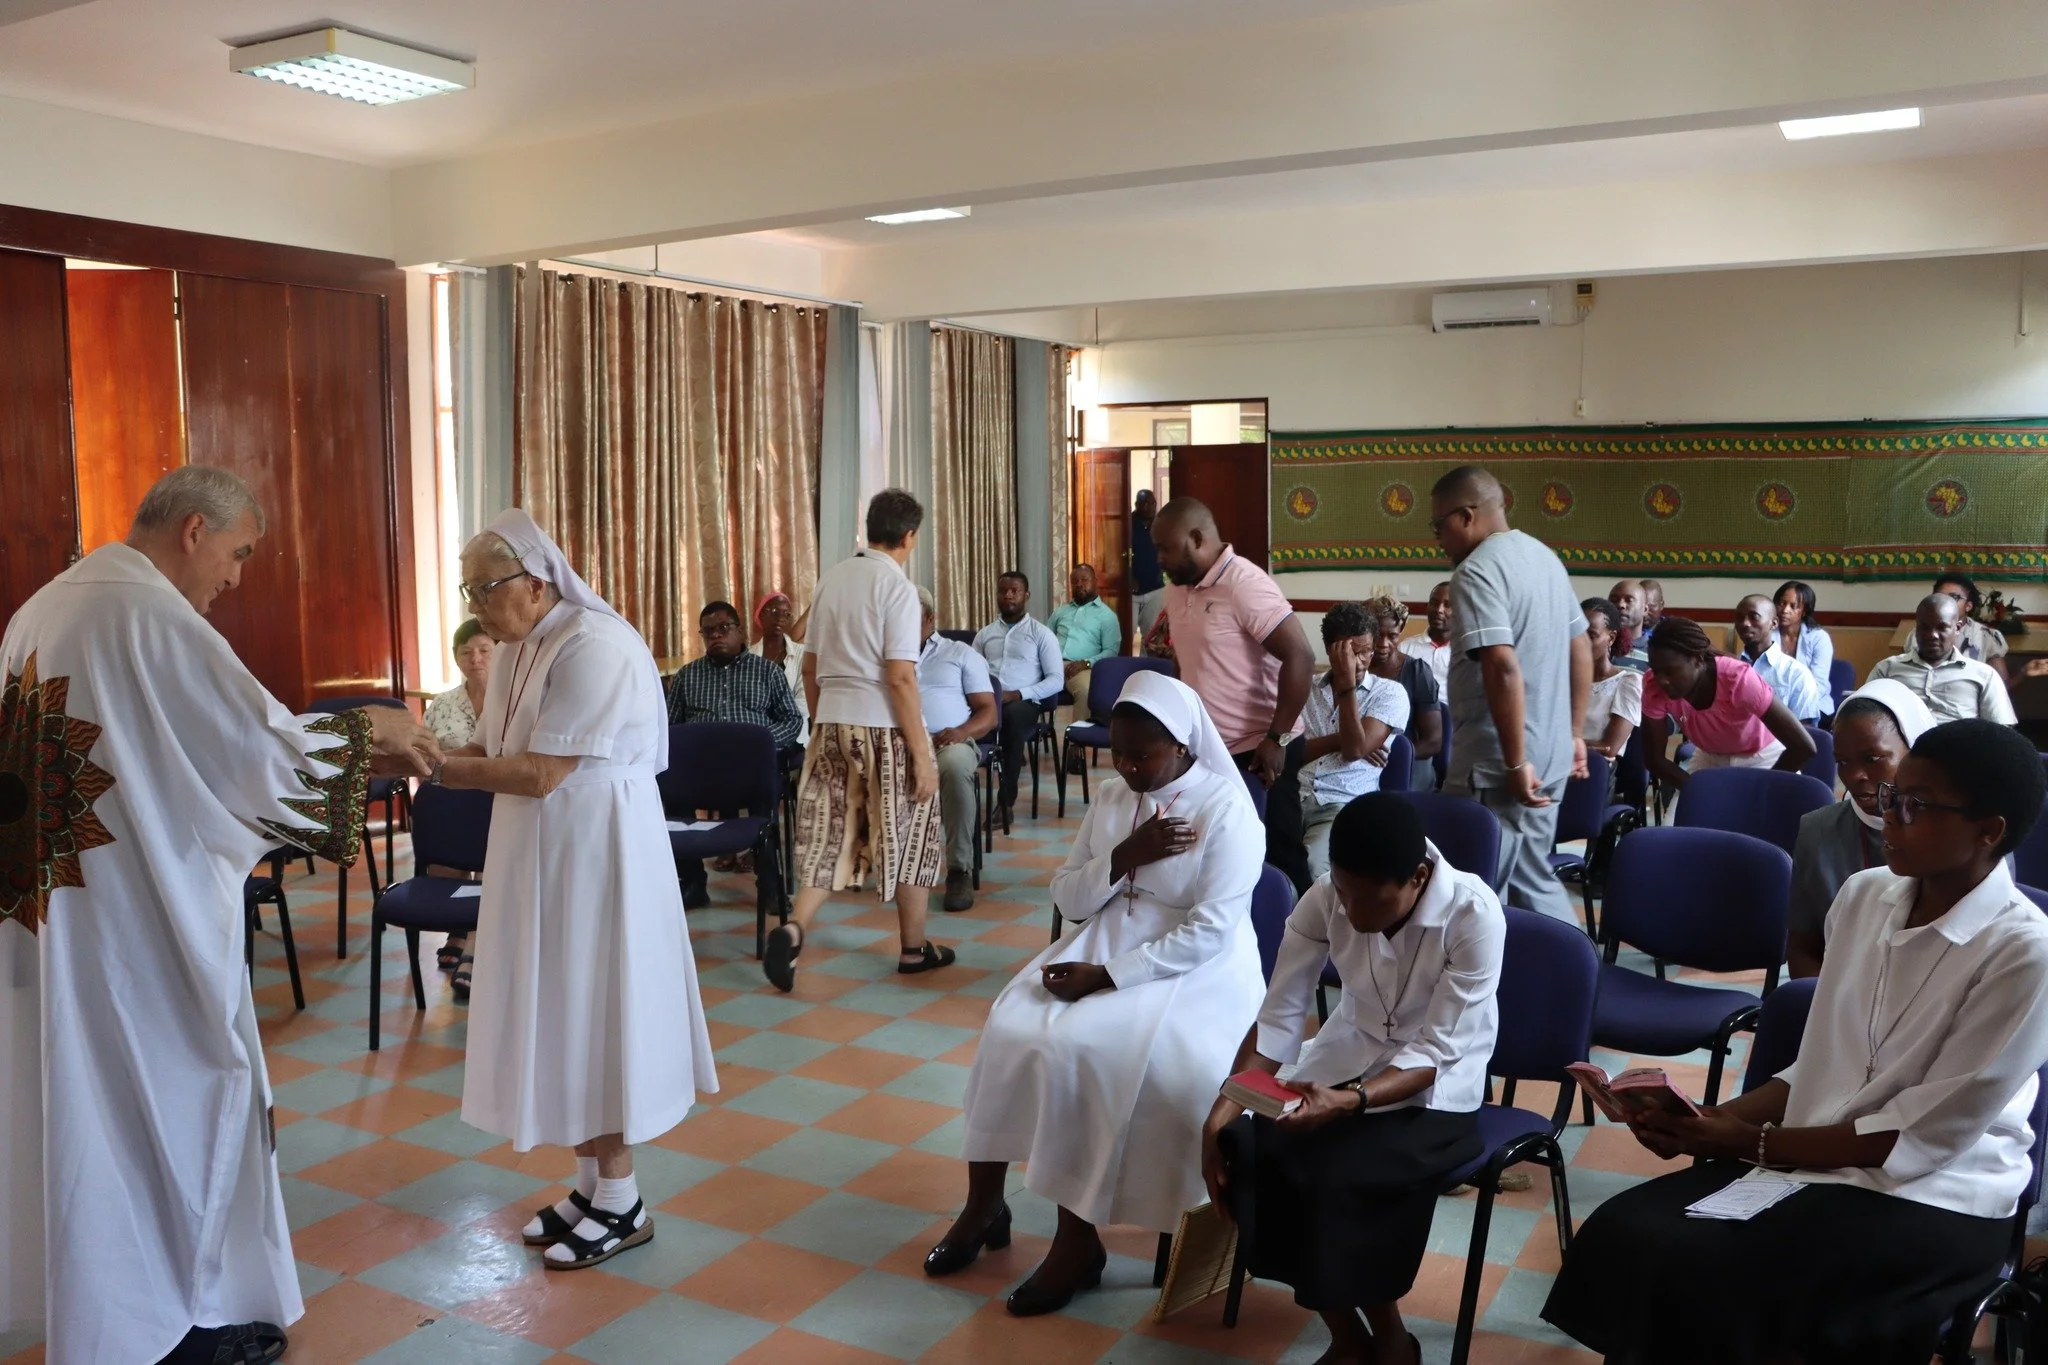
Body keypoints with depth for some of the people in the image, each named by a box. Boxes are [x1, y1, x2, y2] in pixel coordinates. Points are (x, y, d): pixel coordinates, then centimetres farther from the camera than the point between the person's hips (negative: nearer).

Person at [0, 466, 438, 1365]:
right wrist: (365, 730, -4)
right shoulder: (154, 618, -19)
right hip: (141, 921, -9)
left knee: (84, 1102, 19)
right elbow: (267, 747, -21)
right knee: (178, 1097, 6)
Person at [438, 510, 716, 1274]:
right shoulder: (518, 649, 9)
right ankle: (591, 1184, 27)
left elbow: (542, 774, -23)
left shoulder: (594, 647, -20)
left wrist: (432, 766, -18)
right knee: (565, 1015, 14)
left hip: (596, 853, -9)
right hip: (544, 856, 9)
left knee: (596, 1013, 0)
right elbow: (490, 753, 7)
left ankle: (622, 1204, 14)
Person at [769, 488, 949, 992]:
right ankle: (914, 949, 21)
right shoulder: (897, 587, -11)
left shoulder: (832, 578, 8)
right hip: (884, 727, -6)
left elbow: (810, 668, 13)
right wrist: (921, 753, -13)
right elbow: (901, 678, -17)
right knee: (907, 837, 10)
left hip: (832, 723, 6)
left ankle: (792, 930, -9)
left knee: (828, 836, 10)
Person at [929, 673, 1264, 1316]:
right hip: (1099, 949, 6)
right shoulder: (1112, 798, 8)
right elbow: (1067, 900, 8)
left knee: (1086, 1050, -28)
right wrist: (1123, 857, -11)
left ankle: (1078, 1242, -12)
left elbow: (1209, 932, -18)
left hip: (1192, 972, -6)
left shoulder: (1227, 810, -12)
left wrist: (1107, 976, -21)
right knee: (1010, 1031, -17)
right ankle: (983, 1204, 0)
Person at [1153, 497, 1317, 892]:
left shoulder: (1245, 585, -18)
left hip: (1258, 752, -8)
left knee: (1278, 859, 1)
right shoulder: (1177, 588, 8)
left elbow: (1300, 658, -23)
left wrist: (1276, 739, -22)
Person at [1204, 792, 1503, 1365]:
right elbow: (1279, 1017, -11)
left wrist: (1349, 1101, -41)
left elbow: (1435, 1053, -24)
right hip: (1350, 1057, 4)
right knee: (1252, 1150, -22)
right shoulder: (1326, 897, -15)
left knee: (1338, 1175, -29)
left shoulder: (1474, 916, -25)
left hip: (1436, 1088, -4)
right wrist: (1223, 1111, -23)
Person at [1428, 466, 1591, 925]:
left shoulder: (1477, 570, -16)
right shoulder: (1544, 556, 13)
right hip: (1550, 755, 9)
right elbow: (1581, 653, 18)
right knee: (1533, 877, 19)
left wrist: (1515, 764, -22)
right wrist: (1572, 734, 22)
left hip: (1495, 763, -9)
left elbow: (1503, 667, -26)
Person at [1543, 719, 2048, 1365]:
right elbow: (1820, 1067, 9)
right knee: (1621, 1235, -17)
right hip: (1811, 1154, 6)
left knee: (1700, 1277, -25)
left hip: (1933, 1198, -6)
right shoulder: (1864, 895, 5)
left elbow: (1928, 1134, -16)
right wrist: (1716, 1119, -7)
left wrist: (1754, 1143, -15)